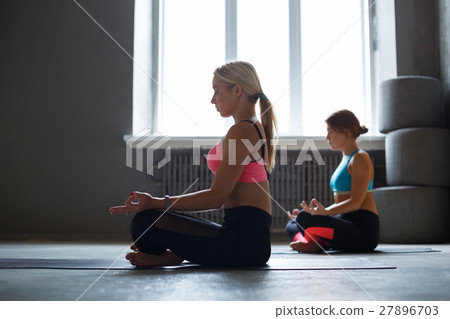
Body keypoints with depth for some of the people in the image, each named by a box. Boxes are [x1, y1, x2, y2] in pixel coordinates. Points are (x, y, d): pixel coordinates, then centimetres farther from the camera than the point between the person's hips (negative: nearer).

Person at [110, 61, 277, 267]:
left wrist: (155, 203, -16)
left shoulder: (241, 132, -12)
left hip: (242, 240, -10)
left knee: (144, 222, -21)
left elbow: (216, 197, -18)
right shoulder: (256, 129, 19)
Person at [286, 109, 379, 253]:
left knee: (305, 219, -30)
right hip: (347, 223, 10)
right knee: (292, 224, 5)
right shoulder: (345, 159, 21)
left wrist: (325, 211, -33)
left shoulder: (360, 158, -7)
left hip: (363, 230, -10)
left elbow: (355, 202, -18)